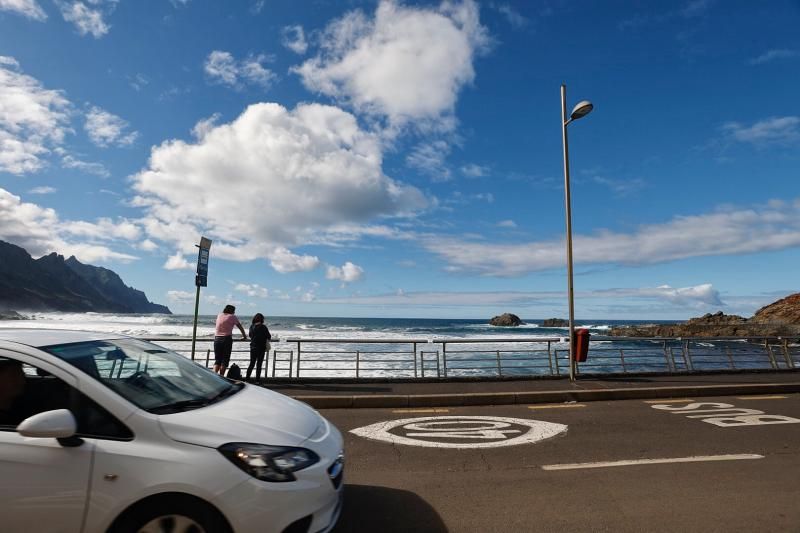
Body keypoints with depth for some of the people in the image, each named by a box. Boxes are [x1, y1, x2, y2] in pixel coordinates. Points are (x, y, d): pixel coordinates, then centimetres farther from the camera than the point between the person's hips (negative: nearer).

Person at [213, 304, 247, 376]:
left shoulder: (219, 315, 14)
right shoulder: (232, 317, 2)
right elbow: (240, 327, 10)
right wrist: (244, 336, 23)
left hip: (217, 338, 4)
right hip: (227, 339, -4)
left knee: (217, 359, 8)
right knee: (225, 360, 3)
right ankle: (221, 376, 0)